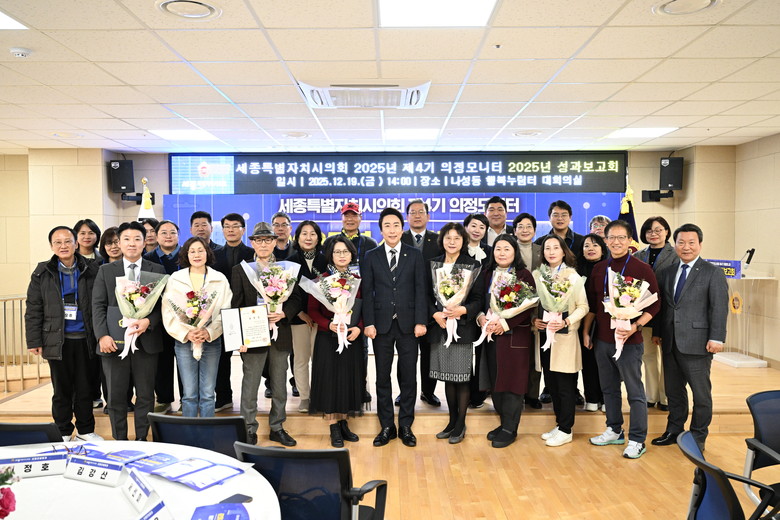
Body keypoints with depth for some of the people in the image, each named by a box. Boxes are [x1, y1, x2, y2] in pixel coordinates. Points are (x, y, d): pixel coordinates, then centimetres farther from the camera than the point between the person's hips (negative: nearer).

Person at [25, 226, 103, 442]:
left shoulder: (91, 270, 0)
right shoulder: (43, 273, 1)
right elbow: (33, 309, 1)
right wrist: (34, 340, -3)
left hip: (84, 339, 0)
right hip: (57, 340, 0)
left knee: (85, 388, 9)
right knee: (62, 389, 10)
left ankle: (85, 430, 23)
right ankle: (63, 432, 23)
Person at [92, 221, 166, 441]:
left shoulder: (157, 270, 5)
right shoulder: (105, 270, 8)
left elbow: (163, 304, 1)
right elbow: (98, 306, 1)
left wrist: (148, 321, -17)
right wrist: (102, 335, -11)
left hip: (146, 341, 0)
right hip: (114, 342, 1)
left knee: (145, 395, 7)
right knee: (116, 396, 7)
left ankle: (141, 438, 21)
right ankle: (120, 441, 21)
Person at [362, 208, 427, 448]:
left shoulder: (415, 255, 5)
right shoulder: (371, 257, 6)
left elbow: (420, 290, 1)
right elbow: (367, 292, 2)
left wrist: (420, 321, -7)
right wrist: (369, 322, -6)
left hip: (407, 323, 0)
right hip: (382, 324, 1)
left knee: (408, 376, 6)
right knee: (383, 377, 7)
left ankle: (406, 426, 19)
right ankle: (386, 427, 18)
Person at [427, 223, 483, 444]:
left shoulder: (473, 265, -1)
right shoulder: (433, 264, 8)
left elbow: (479, 299, -3)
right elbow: (427, 295, 6)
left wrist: (463, 310, -20)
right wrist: (435, 314, -10)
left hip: (463, 327, -3)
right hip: (440, 326, 3)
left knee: (461, 377, 0)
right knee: (447, 377, 11)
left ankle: (461, 424, 15)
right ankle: (452, 421, 25)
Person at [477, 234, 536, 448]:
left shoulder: (523, 275, -4)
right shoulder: (488, 275, 12)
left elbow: (529, 306, -10)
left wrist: (504, 324, -16)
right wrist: (481, 318, -8)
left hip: (514, 336, -5)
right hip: (490, 335, 5)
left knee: (511, 381, -1)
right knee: (494, 381, 8)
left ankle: (510, 429, 10)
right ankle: (504, 421, 22)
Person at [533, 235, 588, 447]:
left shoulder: (573, 276, -4)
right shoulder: (536, 275, 6)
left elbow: (583, 307, -5)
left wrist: (566, 322, -19)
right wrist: (534, 320, -8)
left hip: (565, 335, -4)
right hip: (544, 334, 4)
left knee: (565, 385, 1)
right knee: (551, 382, 12)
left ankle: (565, 430, 13)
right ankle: (559, 424, 26)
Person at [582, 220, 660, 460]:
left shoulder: (642, 269, -8)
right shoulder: (599, 269, 8)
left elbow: (654, 305, -8)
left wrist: (634, 327, -19)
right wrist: (586, 332, 11)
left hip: (629, 341, -5)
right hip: (602, 339, 6)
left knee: (635, 392, 2)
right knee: (609, 388, 17)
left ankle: (637, 440, 13)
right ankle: (614, 431, 32)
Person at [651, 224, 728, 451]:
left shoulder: (713, 272, -4)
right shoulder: (666, 272, 11)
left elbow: (719, 308, -9)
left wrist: (716, 338, -15)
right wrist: (657, 332, 10)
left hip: (697, 343, -5)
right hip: (670, 342, 5)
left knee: (701, 392, 6)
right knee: (673, 389, 15)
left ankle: (698, 436, 20)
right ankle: (674, 430, 29)